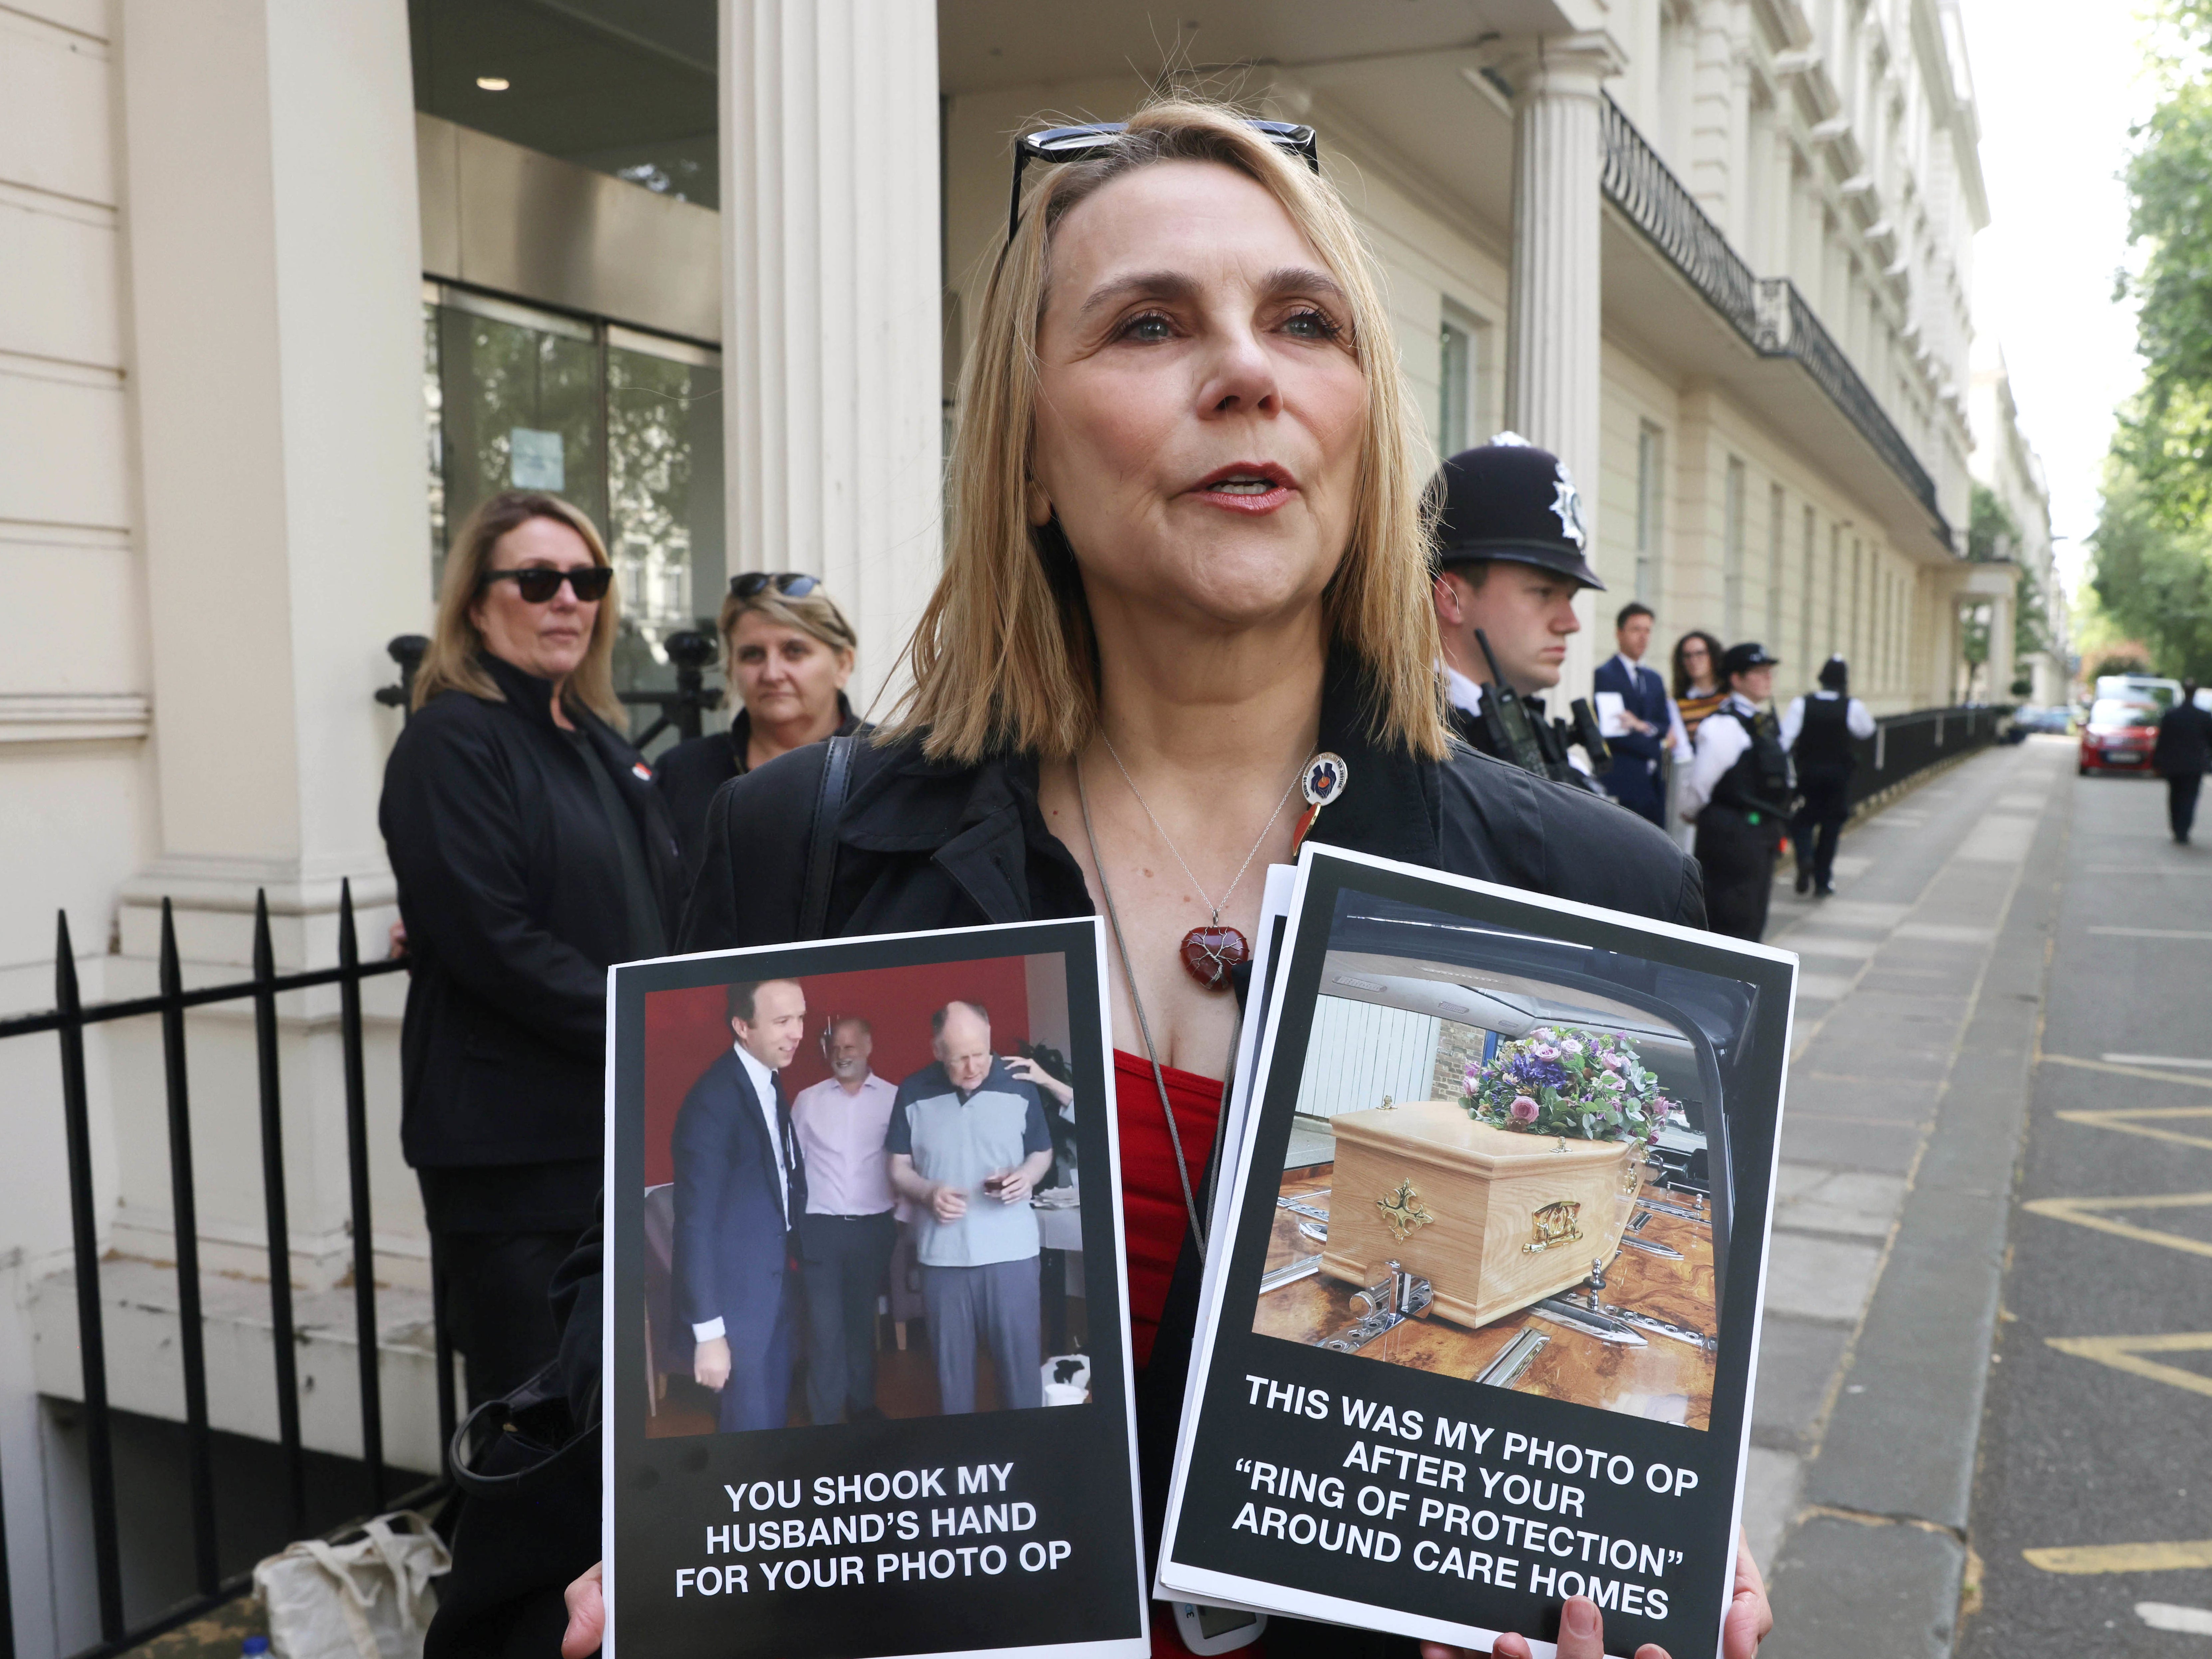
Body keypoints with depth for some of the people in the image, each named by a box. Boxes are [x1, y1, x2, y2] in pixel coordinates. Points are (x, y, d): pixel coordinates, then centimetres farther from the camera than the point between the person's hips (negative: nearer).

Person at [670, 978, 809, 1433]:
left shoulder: (771, 1083, 4)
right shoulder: (712, 1102, -23)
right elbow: (695, 1222, -22)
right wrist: (708, 1332, -21)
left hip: (775, 1283, 8)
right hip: (736, 1294, -8)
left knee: (775, 1412, 19)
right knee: (753, 1424, 3)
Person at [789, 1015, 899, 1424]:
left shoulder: (893, 1098, -1)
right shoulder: (807, 1100, 1)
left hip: (873, 1228, 1)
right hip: (819, 1228, 0)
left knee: (862, 1322, 14)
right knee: (825, 1327, 0)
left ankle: (862, 1406, 26)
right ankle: (824, 1416, 10)